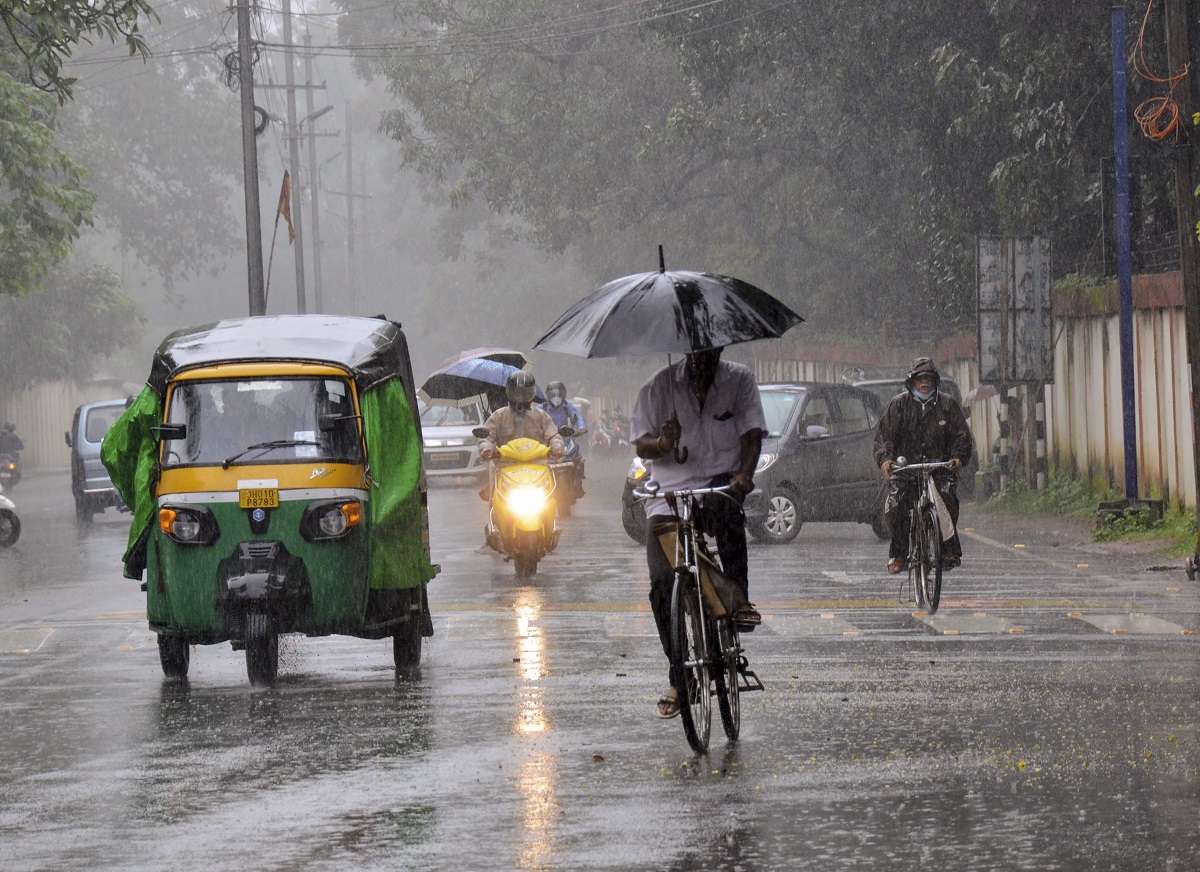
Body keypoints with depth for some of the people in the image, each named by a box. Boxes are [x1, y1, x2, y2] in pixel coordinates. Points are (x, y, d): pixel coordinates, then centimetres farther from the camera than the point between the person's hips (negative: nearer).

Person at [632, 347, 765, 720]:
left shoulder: (739, 380, 8)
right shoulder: (660, 386, 6)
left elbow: (752, 433, -2)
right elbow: (641, 445, 5)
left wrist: (745, 473, -22)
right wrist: (662, 444, -20)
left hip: (720, 483, -1)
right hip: (669, 493, 1)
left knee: (725, 505, -40)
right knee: (661, 584, -12)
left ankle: (739, 600, -33)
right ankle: (678, 678, 0)